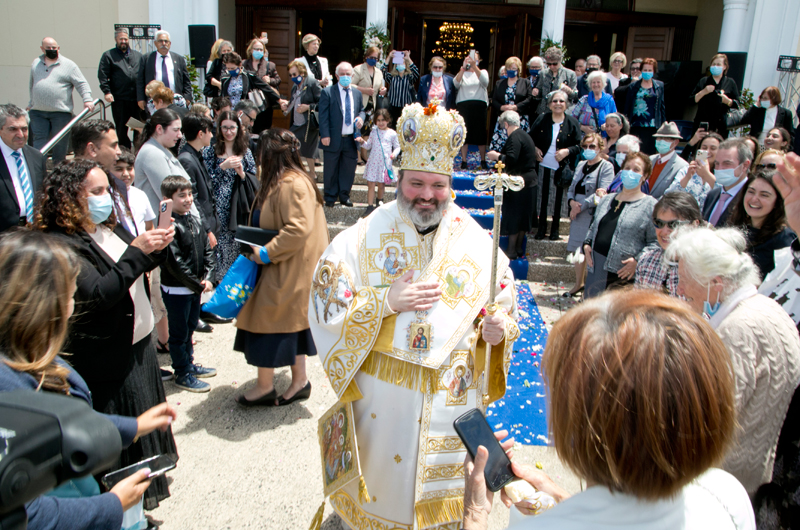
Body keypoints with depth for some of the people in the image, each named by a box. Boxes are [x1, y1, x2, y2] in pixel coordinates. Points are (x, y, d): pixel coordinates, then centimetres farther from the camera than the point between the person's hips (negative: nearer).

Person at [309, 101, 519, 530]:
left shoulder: (477, 244, -4)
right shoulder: (364, 237, -8)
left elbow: (505, 307, 2)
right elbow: (325, 302, -9)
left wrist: (497, 330, -20)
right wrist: (386, 301, -20)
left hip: (450, 397, 1)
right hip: (381, 395, -1)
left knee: (443, 494, 18)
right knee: (383, 475, 20)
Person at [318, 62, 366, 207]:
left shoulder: (357, 94, 13)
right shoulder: (327, 92, -2)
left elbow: (361, 110, 23)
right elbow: (323, 116, -7)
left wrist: (361, 117, -2)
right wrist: (324, 135, -15)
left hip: (351, 139, 4)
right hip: (333, 139, -4)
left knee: (349, 169, 9)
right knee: (331, 170, 6)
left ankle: (344, 196, 23)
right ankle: (330, 197, 19)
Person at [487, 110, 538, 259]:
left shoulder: (515, 137, -16)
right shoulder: (525, 135, 15)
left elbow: (510, 159, -26)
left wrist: (497, 156, -10)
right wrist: (499, 157, 18)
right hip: (529, 181, 10)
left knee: (513, 217, -1)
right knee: (523, 217, 14)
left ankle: (512, 251, 5)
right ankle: (519, 249, 23)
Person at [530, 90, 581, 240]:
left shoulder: (572, 122, -2)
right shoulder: (542, 119, 0)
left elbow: (579, 145, -1)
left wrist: (567, 151, -18)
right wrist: (535, 150, -8)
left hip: (562, 168, -1)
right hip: (543, 166, 1)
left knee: (558, 198, 7)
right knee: (542, 197, 8)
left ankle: (555, 228, 21)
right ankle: (542, 226, 22)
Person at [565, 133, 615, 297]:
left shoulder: (606, 167, -6)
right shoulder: (581, 165, 15)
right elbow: (572, 188, 15)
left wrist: (581, 206, -14)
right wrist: (572, 202, -6)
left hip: (593, 215, -7)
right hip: (577, 214, 7)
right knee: (577, 250, 14)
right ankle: (578, 284, 28)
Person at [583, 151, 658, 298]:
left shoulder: (651, 205, -3)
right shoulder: (606, 199, 17)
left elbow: (656, 242, -9)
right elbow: (594, 227, 26)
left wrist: (637, 260, -21)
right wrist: (587, 243, 8)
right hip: (596, 271, 6)